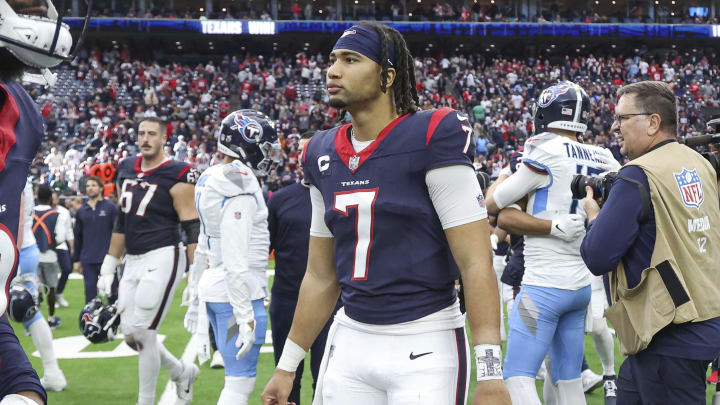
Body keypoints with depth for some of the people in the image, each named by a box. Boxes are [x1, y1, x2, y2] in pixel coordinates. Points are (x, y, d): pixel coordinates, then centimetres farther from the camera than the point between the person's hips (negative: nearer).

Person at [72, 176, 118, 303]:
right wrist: (76, 259, 12)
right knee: (90, 292, 3)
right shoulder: (81, 211, 12)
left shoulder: (111, 207, 1)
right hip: (88, 261, 3)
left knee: (112, 291, 1)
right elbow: (77, 237, 15)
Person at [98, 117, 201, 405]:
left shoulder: (176, 176, -11)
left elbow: (192, 229, -11)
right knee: (131, 334, 8)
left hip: (163, 259, -7)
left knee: (143, 332, -7)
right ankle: (182, 372, 31)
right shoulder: (126, 170, 11)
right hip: (134, 262, 7)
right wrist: (108, 267, 19)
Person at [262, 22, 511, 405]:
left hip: (424, 347, -6)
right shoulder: (324, 155, 9)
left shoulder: (432, 140, -11)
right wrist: (287, 366, 18)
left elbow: (476, 265, -14)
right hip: (350, 343, 6)